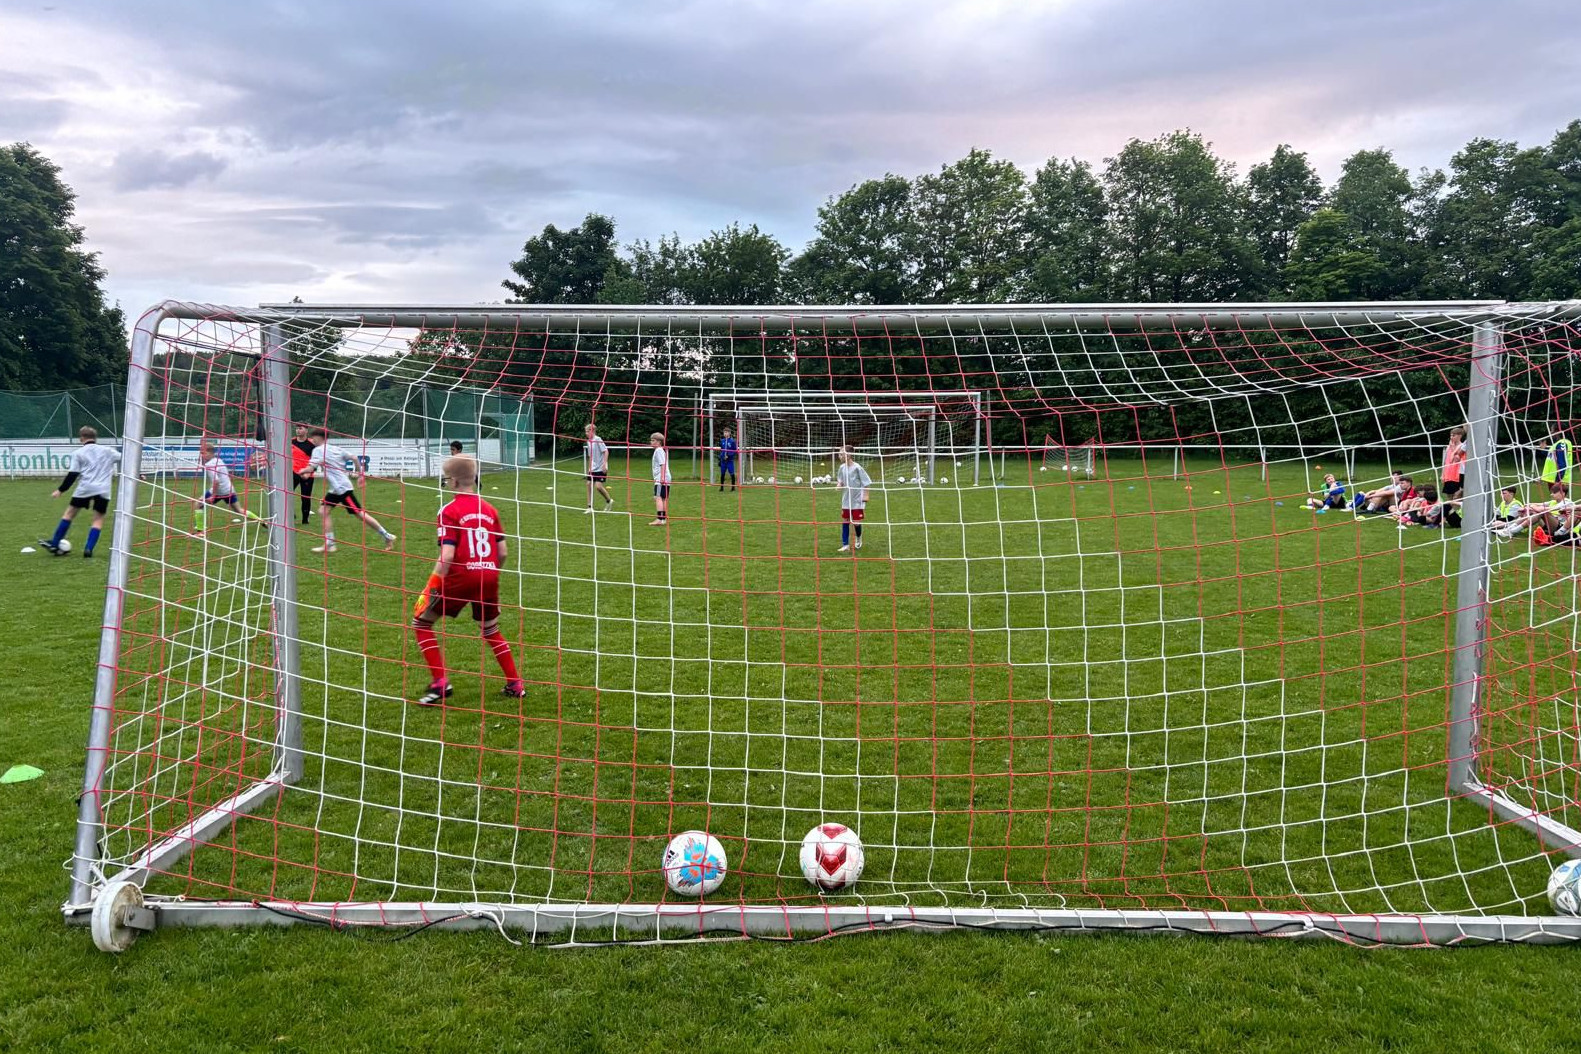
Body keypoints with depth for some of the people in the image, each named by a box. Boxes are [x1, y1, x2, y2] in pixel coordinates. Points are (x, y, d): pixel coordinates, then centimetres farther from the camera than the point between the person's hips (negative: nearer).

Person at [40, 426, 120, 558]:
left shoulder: (78, 453, 6)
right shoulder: (107, 451, 13)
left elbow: (72, 475, 0)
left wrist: (60, 490, 7)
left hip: (85, 488, -1)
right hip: (103, 490, 1)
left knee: (69, 513, 14)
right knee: (98, 519, 5)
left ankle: (54, 545, 20)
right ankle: (88, 550, -6)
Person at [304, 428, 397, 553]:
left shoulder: (318, 450, -9)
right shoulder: (335, 449, 13)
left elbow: (311, 469, -16)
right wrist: (360, 475, 14)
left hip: (343, 488, -9)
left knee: (360, 514, -4)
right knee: (323, 511, 3)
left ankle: (387, 536, 2)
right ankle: (329, 544, 1)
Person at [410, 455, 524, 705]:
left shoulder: (449, 511, -7)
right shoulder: (489, 509, 9)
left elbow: (447, 555, -16)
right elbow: (503, 553, 9)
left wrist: (431, 586, -10)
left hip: (461, 576, -6)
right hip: (489, 577, 6)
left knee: (421, 622, 11)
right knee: (491, 630, 25)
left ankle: (440, 682, 3)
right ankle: (515, 684, 22)